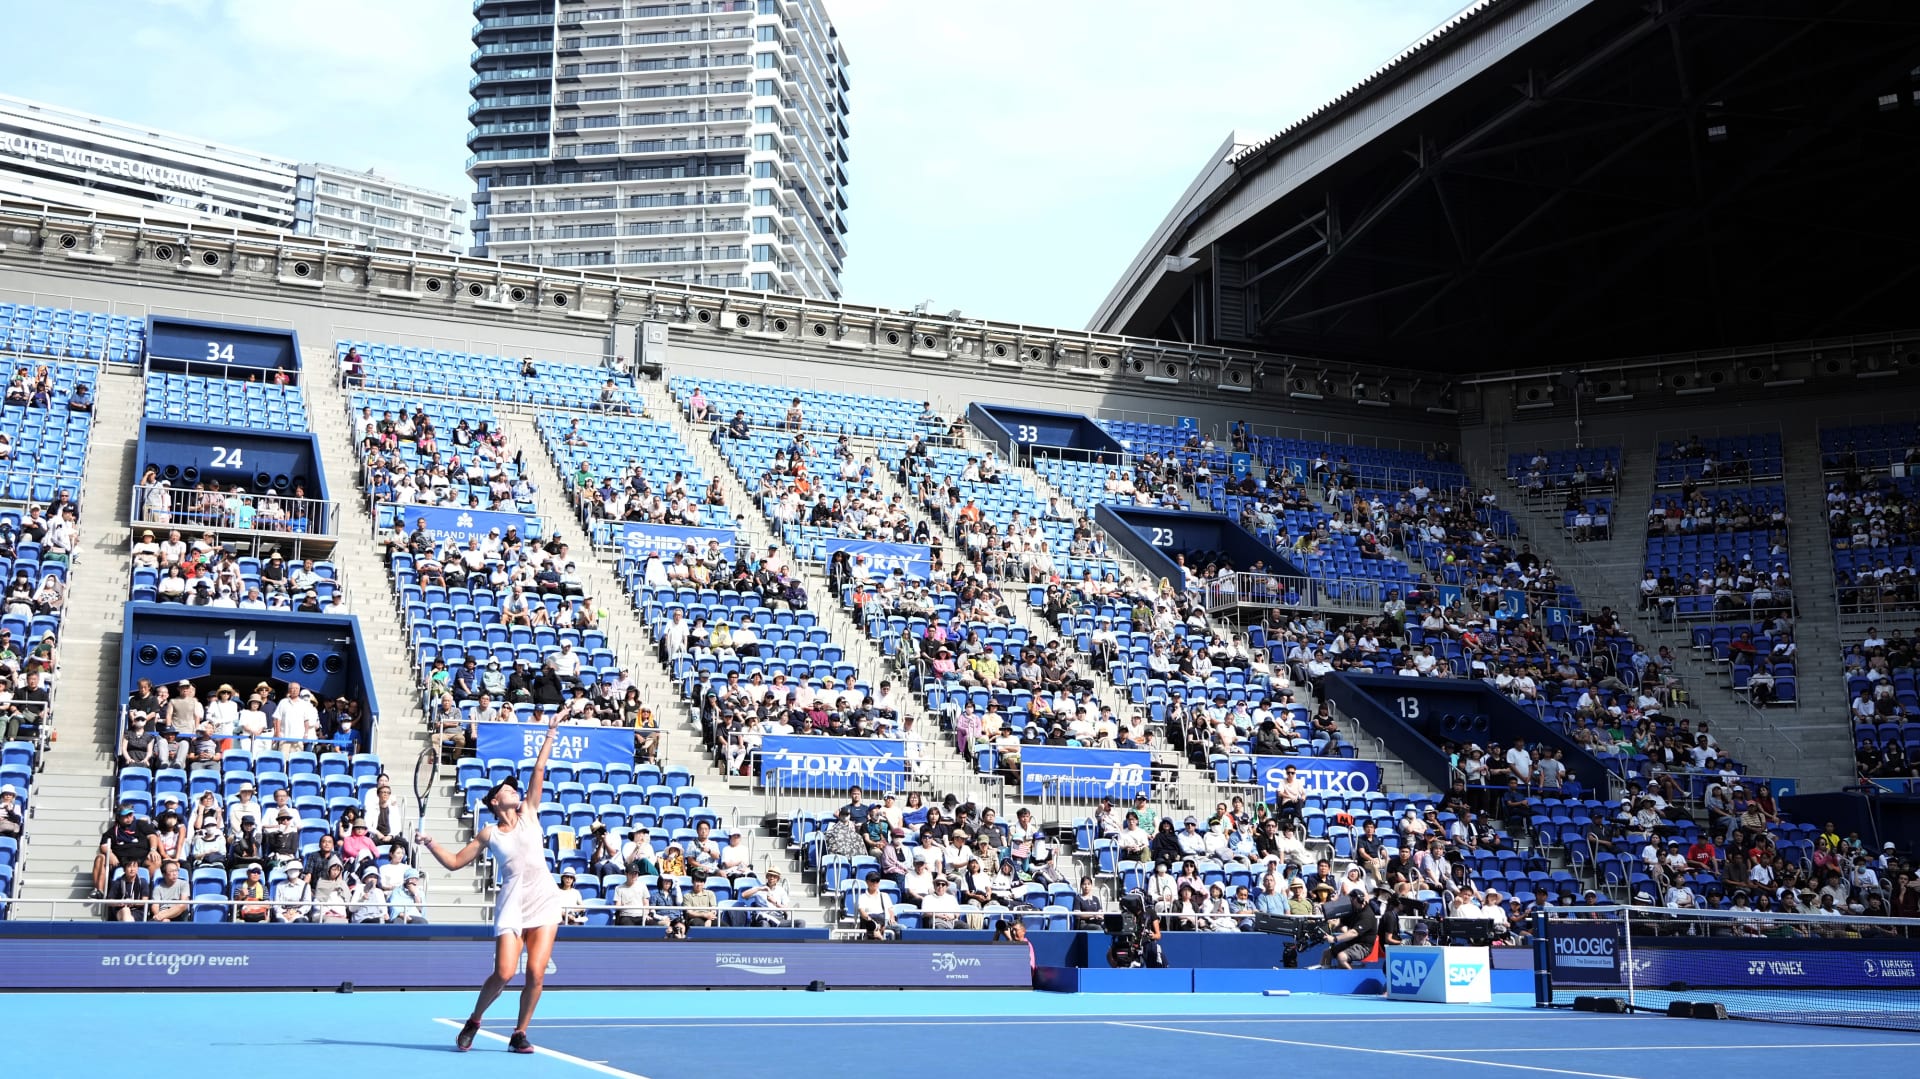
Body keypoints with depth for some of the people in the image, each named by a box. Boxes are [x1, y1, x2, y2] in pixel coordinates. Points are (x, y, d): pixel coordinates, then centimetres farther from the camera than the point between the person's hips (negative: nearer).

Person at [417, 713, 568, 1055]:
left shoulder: (528, 814, 12)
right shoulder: (488, 834, 8)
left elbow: (538, 771, 8)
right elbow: (454, 862, 10)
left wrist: (550, 734, 5)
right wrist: (429, 843, -3)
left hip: (544, 901, 2)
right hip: (513, 904, -2)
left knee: (536, 974, -7)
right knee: (504, 973, -11)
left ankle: (519, 1034, 9)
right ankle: (473, 1021, 16)